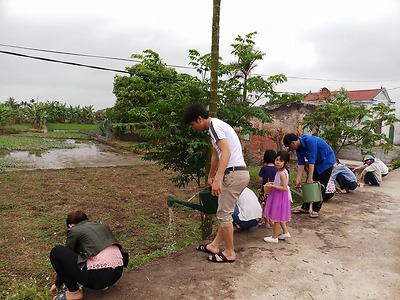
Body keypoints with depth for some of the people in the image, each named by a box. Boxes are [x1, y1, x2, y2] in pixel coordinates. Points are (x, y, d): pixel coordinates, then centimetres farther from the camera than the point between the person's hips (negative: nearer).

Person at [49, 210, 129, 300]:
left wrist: (58, 283, 35)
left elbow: (66, 256, 18)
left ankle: (74, 292, 12)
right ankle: (102, 284, 22)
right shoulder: (100, 226, 25)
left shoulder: (74, 231, 8)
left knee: (56, 252, 6)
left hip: (99, 275, -8)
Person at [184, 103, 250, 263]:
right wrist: (210, 176, 40)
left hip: (234, 174, -10)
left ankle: (229, 253, 14)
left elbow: (226, 152, -26)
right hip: (239, 173, 10)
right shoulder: (216, 125, 19)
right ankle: (215, 245, 28)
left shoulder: (214, 126, -12)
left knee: (224, 214, 0)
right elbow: (216, 154, 30)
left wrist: (217, 179, -31)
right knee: (224, 212, 16)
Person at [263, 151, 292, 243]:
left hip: (280, 197, -10)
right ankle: (285, 232, 33)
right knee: (279, 217, 20)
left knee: (277, 217, 1)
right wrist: (272, 183, 9)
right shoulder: (280, 172, 7)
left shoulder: (282, 173, -22)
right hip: (277, 196, 10)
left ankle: (274, 237, 12)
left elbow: (284, 188, -26)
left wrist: (272, 186, -24)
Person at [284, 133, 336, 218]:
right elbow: (301, 164, -8)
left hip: (326, 162, -8)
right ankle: (305, 208, 15)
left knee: (320, 186, -7)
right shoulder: (298, 148, -9)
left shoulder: (310, 141, -34)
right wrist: (298, 180, -12)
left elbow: (311, 161, -34)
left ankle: (316, 210, 3)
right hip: (316, 163, 8)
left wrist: (310, 178, -32)